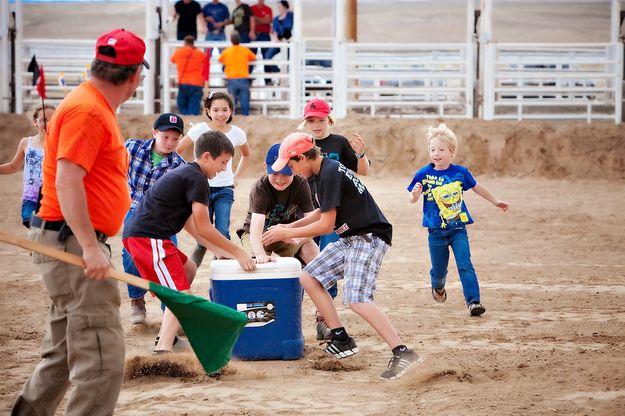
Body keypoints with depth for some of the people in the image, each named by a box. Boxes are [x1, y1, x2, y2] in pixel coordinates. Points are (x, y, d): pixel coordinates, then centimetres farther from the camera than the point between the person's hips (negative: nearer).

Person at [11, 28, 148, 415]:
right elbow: (67, 183, -23)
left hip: (79, 244, 11)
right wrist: (91, 246, -28)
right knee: (103, 357, -14)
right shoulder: (87, 110, -15)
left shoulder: (97, 107, 17)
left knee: (63, 353, 18)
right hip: (74, 242, -11)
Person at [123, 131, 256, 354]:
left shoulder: (184, 173, 23)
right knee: (181, 293, -16)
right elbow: (203, 228, -9)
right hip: (148, 237, -10)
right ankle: (163, 348, -36)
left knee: (188, 270, 28)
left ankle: (166, 333, 31)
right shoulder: (197, 178, -8)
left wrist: (222, 251, 19)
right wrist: (238, 252, -2)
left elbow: (190, 225, 24)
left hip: (136, 234, 10)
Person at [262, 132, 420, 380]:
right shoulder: (321, 173, 13)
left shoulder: (329, 174, -18)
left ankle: (402, 353, -28)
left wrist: (287, 233, -7)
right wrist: (288, 227, 21)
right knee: (309, 278, 11)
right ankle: (341, 340, 9)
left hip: (369, 237, -11)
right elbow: (321, 213, 27)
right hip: (350, 238, 11)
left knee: (357, 300, -24)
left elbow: (326, 224, -18)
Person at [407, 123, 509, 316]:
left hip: (458, 229, 0)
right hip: (436, 232, 0)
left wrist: (495, 202, 25)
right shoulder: (423, 175, -8)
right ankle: (438, 286, 45)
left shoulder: (460, 172, -3)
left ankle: (473, 300, -12)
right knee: (439, 269, 12)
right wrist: (415, 195, -30)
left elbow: (477, 187, 14)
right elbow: (412, 199, -5)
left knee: (465, 265, -12)